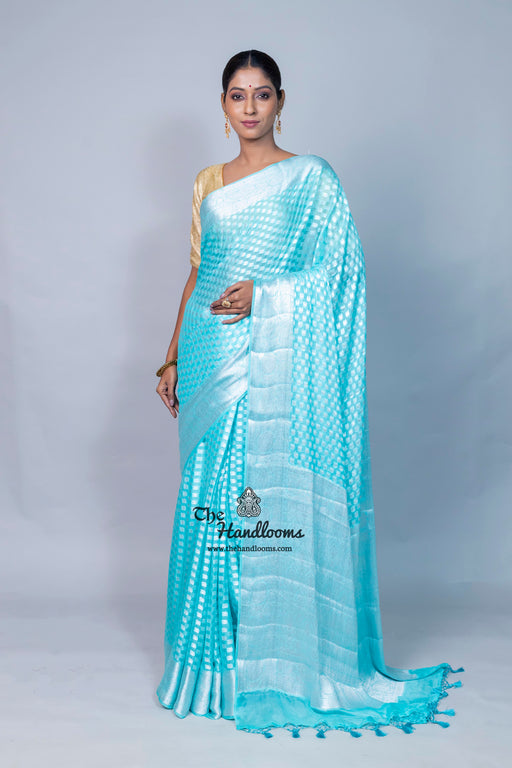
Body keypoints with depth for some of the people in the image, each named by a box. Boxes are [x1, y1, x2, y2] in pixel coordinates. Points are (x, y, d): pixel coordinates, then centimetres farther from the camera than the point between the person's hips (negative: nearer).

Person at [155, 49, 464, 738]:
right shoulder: (208, 183, 16)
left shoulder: (312, 178, 2)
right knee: (210, 500, 6)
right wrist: (173, 358, 14)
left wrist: (261, 294, -16)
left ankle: (279, 662, 12)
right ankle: (213, 661, 21)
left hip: (276, 365, -4)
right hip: (211, 361, 5)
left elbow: (338, 274, -4)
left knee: (274, 497, -4)